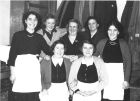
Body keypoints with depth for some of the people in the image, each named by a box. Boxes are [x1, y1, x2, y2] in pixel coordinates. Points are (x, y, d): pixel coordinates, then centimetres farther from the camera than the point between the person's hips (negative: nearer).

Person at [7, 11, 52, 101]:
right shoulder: (18, 35, 5)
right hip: (20, 67, -2)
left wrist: (48, 56, -5)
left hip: (35, 67, 2)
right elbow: (12, 54, 2)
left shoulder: (39, 37, 11)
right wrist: (12, 73, -2)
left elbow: (49, 51, 17)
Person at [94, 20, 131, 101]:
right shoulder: (102, 43, 5)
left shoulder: (123, 44, 1)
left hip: (118, 74, -1)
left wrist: (126, 79, -1)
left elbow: (128, 62, 2)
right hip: (104, 74, 1)